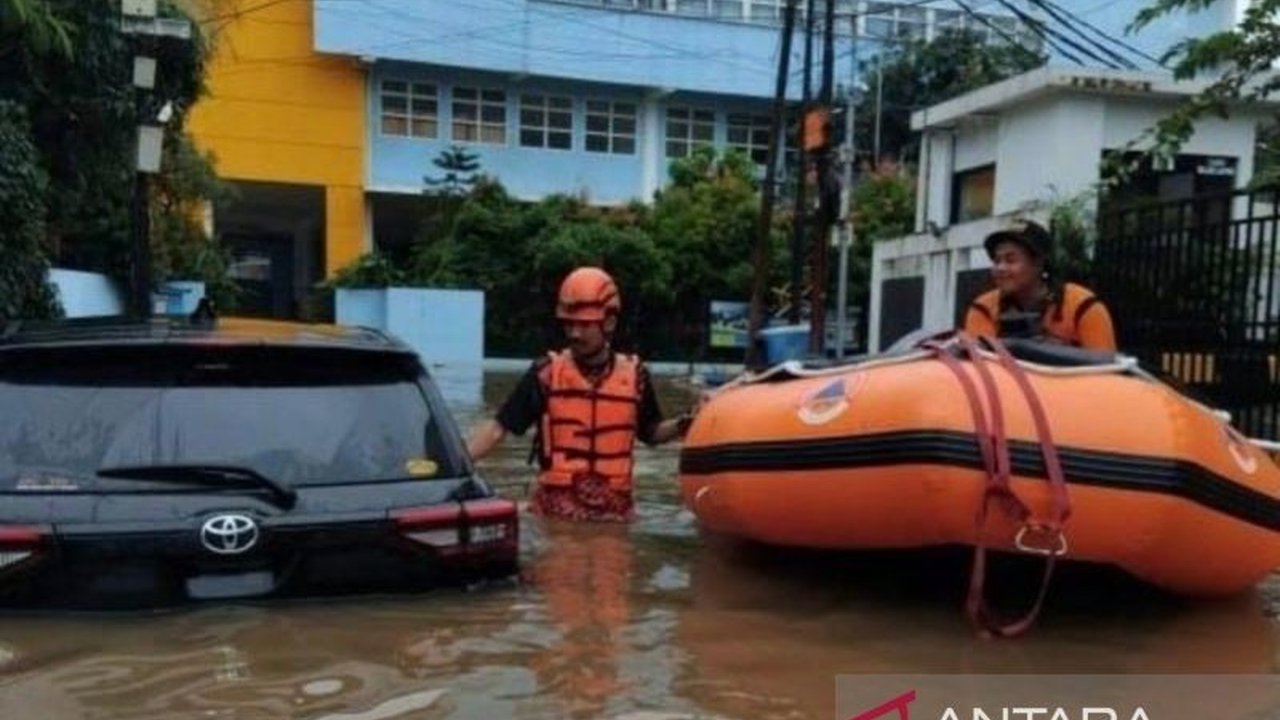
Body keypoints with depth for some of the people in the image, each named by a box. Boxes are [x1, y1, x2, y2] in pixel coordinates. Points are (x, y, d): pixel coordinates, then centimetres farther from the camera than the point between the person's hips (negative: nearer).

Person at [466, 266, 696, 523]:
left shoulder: (634, 375, 0)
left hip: (613, 512, 2)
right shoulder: (546, 373, -5)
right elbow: (498, 428, -5)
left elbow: (650, 433, 14)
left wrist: (682, 425, -5)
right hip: (555, 511, -1)